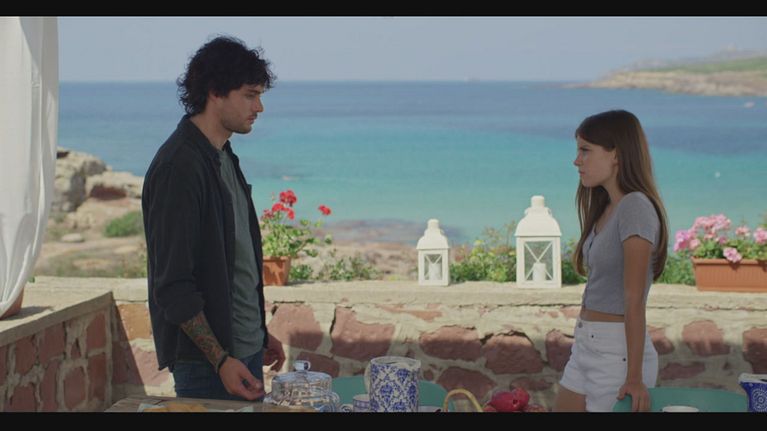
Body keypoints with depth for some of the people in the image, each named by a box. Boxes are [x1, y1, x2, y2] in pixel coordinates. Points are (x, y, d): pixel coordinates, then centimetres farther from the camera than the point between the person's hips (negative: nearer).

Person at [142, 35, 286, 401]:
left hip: (245, 349, 9)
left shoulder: (224, 158, 12)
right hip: (206, 361, -9)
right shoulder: (178, 166, -18)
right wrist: (220, 360, -23)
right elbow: (172, 284, -21)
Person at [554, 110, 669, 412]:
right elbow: (600, 289, 10)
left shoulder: (635, 207, -15)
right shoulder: (606, 208, 12)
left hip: (618, 351, -9)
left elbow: (634, 300, -19)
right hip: (585, 346, 9)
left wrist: (634, 377, -20)